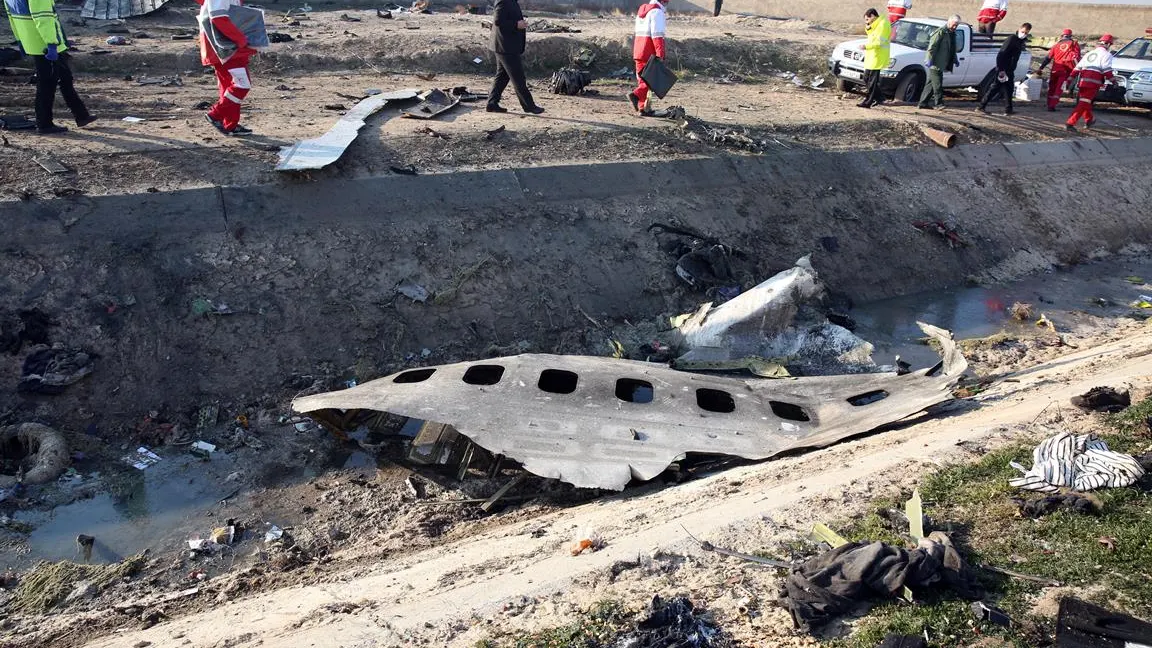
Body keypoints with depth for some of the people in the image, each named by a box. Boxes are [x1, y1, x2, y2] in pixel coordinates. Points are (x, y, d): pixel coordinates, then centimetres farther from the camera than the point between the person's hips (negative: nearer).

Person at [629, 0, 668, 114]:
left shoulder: (641, 10, 18)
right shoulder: (657, 12, -9)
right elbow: (657, 35, -18)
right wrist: (660, 55, -20)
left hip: (639, 52, 8)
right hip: (650, 53, -8)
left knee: (642, 79, 12)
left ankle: (642, 108, 12)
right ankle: (635, 95, -22)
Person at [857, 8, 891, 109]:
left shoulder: (883, 24, -14)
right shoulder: (876, 25, 17)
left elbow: (880, 42, -21)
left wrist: (866, 46, -21)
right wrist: (868, 27, 5)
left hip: (877, 58, -10)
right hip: (871, 57, 10)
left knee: (872, 81, -7)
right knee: (866, 79, 14)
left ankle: (868, 102, -4)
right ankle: (879, 97, 23)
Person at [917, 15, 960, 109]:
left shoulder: (952, 34, 19)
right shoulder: (941, 32, -9)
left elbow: (952, 50, 29)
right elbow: (932, 46, -15)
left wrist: (955, 60, 19)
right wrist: (930, 59, -21)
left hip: (941, 65, 9)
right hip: (935, 64, -9)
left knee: (931, 84, 10)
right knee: (937, 84, -7)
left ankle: (922, 103, 13)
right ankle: (938, 103, -1)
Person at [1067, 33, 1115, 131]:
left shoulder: (1089, 53, 24)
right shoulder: (1106, 54, 3)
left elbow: (1077, 67, 21)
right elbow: (1107, 70, -7)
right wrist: (1112, 80, -2)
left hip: (1083, 81, 7)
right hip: (1093, 83, -7)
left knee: (1085, 101, 23)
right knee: (1084, 103, -11)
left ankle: (1089, 120, 39)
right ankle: (1070, 123, -22)